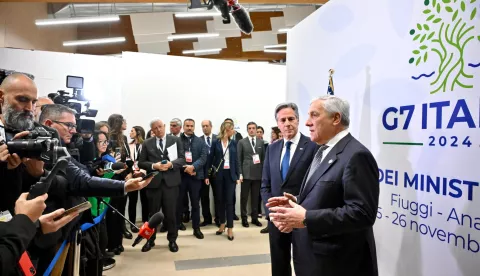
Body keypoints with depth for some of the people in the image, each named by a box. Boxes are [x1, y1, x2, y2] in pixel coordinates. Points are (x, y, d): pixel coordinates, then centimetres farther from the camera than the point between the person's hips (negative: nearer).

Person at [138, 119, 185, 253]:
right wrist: (153, 166, -13)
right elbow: (141, 163, 4)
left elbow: (182, 159, 0)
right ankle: (150, 240, 25)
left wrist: (171, 164, -17)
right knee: (152, 212, 11)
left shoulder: (176, 140, 5)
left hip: (171, 181, -1)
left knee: (171, 212, 5)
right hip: (154, 181, 1)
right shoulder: (147, 143, 8)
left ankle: (172, 240, 20)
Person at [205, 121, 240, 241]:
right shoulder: (216, 143, 0)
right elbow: (210, 159, 1)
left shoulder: (233, 143, 5)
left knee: (229, 200, -2)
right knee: (220, 200, 8)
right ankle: (222, 224, 23)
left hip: (230, 174, 0)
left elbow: (235, 160, 6)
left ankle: (230, 228, 3)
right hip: (219, 174, 0)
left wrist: (238, 176, 1)